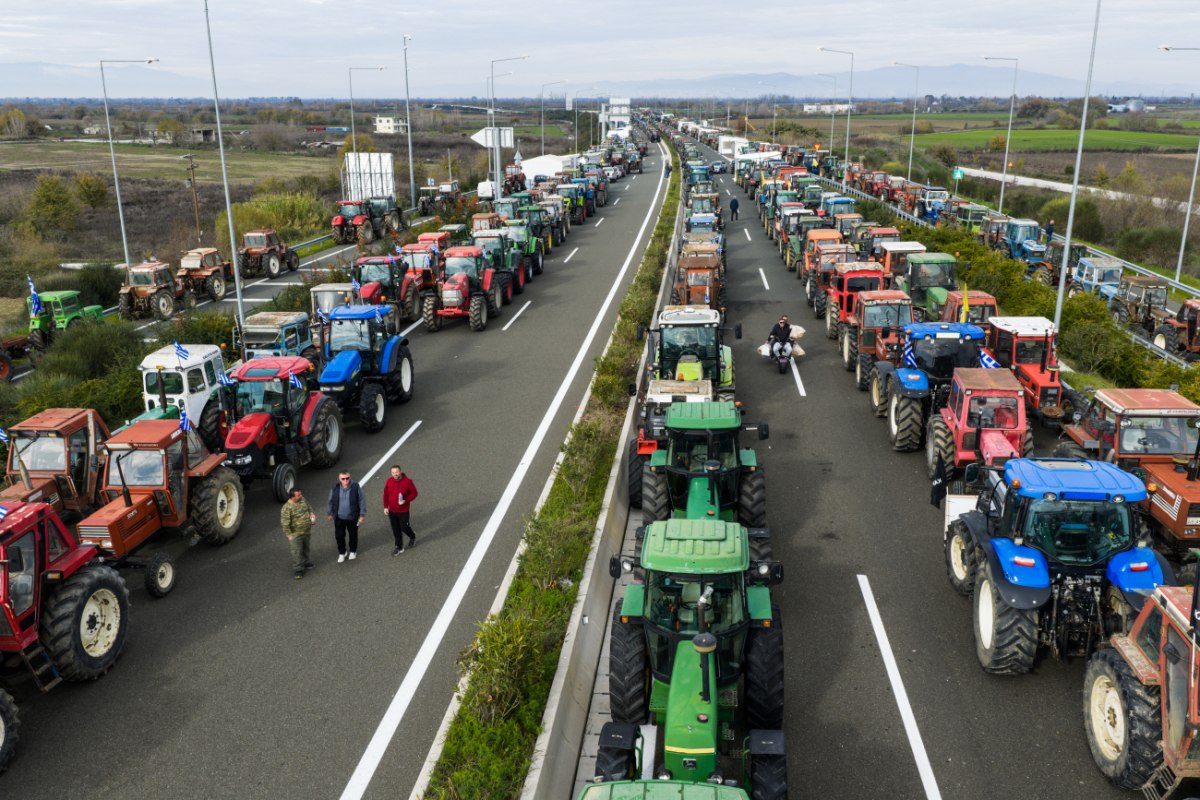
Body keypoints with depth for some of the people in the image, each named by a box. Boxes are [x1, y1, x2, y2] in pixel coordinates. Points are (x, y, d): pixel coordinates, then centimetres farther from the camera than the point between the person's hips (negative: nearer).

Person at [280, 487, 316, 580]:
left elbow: (309, 507, 17)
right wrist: (289, 535, -20)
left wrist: (311, 513, -2)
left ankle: (305, 563, 45)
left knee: (305, 548, 24)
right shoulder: (287, 508, -26)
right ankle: (298, 569, 14)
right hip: (296, 534, -7)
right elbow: (285, 524, -21)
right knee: (297, 551, 2)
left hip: (306, 531, 7)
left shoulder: (302, 500, -3)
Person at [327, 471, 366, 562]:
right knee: (339, 535, 11)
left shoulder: (355, 487, -17)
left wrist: (362, 514, -7)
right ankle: (342, 553, 34)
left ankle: (353, 551, 41)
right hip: (339, 518, 2)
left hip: (353, 517, -1)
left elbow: (362, 501, -9)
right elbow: (331, 501, 5)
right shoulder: (335, 488, -10)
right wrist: (330, 513, 12)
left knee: (353, 535, 17)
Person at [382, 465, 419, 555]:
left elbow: (414, 493, -8)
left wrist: (405, 500, -22)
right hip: (392, 511, 4)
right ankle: (399, 548, 25)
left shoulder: (408, 481, -16)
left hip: (403, 511, -4)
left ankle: (413, 537, 40)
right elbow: (386, 494, 6)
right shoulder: (389, 481, -4)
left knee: (404, 527, 7)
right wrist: (385, 507, 4)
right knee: (396, 530, 11)